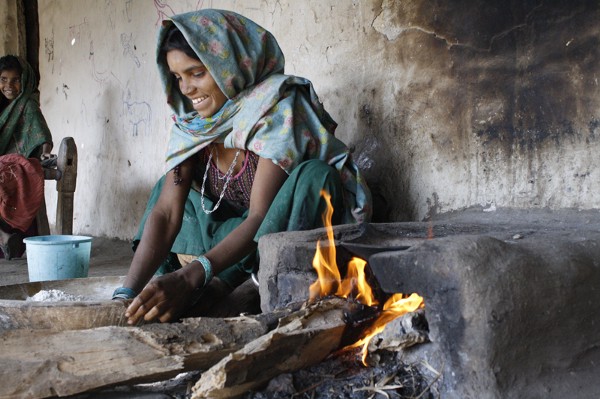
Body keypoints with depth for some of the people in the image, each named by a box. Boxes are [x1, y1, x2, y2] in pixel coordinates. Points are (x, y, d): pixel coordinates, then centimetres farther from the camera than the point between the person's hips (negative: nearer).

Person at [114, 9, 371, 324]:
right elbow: (165, 212, -14)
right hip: (242, 239, 6)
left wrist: (189, 278, -40)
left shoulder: (276, 105, -21)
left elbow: (260, 217, -29)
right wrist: (128, 292, -29)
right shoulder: (191, 122, -4)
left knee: (313, 175, -31)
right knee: (169, 188, 1)